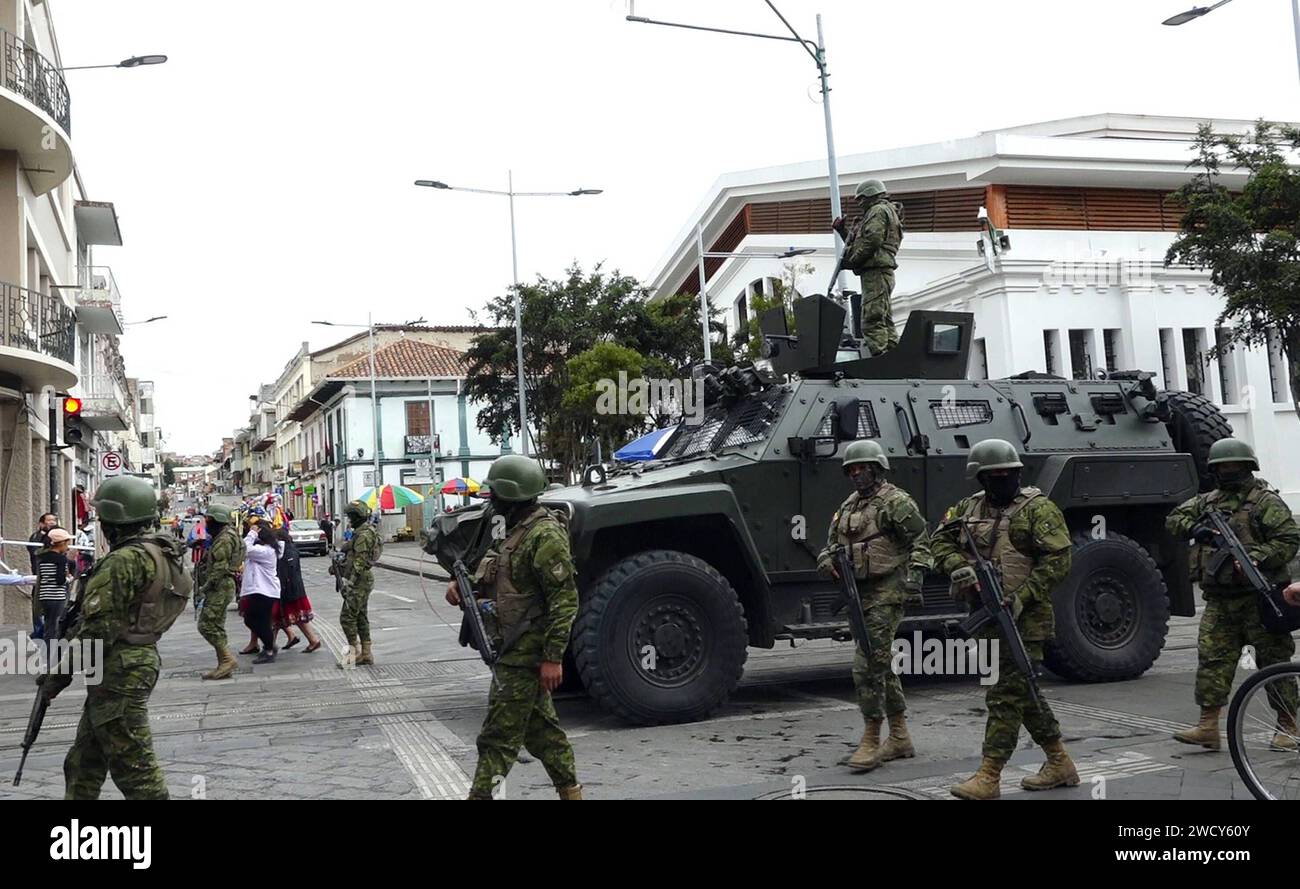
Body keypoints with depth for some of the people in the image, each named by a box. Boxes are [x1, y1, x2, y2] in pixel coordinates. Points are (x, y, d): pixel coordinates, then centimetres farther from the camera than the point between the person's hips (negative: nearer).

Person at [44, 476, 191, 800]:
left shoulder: (125, 560, -19)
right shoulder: (162, 552, 10)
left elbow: (98, 628, -20)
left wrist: (58, 674, -11)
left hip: (119, 673, -10)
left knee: (133, 765, -2)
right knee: (84, 761, 19)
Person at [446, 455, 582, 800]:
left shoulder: (545, 535, -18)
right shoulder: (517, 530, 13)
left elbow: (565, 599, -22)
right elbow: (501, 582, 22)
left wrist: (553, 657, -24)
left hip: (524, 654, -10)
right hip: (519, 650, 10)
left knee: (498, 737, -6)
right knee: (541, 729, 17)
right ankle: (570, 791, 27)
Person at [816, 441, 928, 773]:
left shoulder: (896, 501, -7)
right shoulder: (847, 506, 16)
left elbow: (921, 536, -10)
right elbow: (832, 543, 21)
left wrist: (915, 570, -22)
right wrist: (827, 560, 1)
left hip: (887, 592, -9)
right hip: (859, 593, 9)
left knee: (867, 664, -12)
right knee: (881, 663, 14)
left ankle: (871, 740, -5)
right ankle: (900, 738, 24)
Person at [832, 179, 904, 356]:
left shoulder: (879, 210, -3)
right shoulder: (884, 212, 30)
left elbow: (872, 240, -18)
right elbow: (859, 242, 30)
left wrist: (850, 261, -12)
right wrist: (843, 230, 22)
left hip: (875, 272, -11)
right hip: (879, 273, 11)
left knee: (872, 321, -17)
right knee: (885, 320, 10)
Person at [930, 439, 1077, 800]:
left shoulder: (1037, 508, -8)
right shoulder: (969, 507, 11)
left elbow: (1058, 559, -14)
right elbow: (940, 540, 12)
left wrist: (1022, 597, -21)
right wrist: (958, 567, -8)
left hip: (1023, 619, -7)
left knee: (1005, 696, -7)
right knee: (1024, 693, 16)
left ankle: (989, 777, -3)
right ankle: (1059, 764, 30)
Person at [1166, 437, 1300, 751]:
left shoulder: (1265, 501, -3)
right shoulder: (1208, 501, 15)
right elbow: (1174, 519, 11)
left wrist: (1256, 557, -23)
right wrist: (1194, 529, -10)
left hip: (1257, 597, -5)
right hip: (1219, 600, 5)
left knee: (1273, 661, 2)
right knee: (1212, 659, 0)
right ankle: (1208, 727, 2)